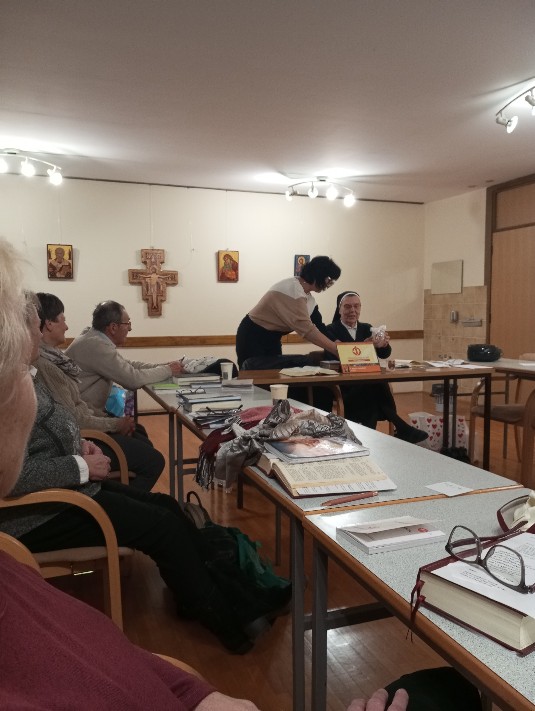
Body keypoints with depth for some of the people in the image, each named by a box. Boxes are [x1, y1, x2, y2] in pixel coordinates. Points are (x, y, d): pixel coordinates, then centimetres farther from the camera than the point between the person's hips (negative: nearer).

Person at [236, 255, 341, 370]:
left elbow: (319, 326, -1)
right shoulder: (293, 290, -26)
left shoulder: (307, 295, 3)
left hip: (272, 338, 9)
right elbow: (306, 329, -32)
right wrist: (338, 350, -31)